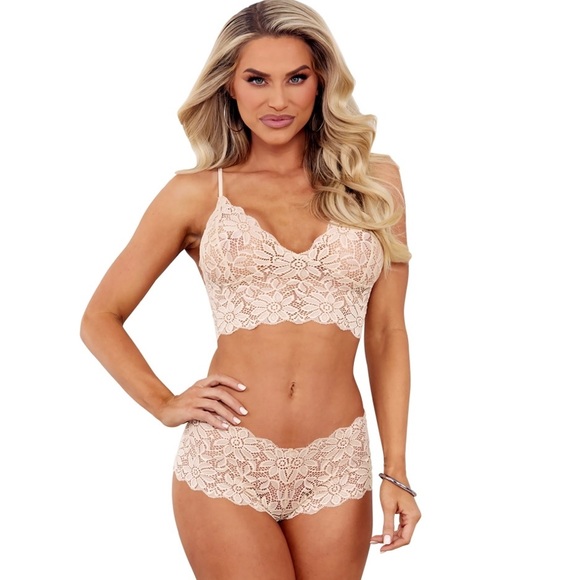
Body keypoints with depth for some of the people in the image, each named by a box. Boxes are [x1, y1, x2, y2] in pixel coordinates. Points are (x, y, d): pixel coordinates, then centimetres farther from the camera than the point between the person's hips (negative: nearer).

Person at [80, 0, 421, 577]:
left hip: (334, 469, 2)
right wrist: (165, 405, -3)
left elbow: (386, 334, 6)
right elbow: (100, 319, 9)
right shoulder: (196, 194, 2)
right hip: (226, 463, -1)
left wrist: (396, 472, 2)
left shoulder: (373, 184, 6)